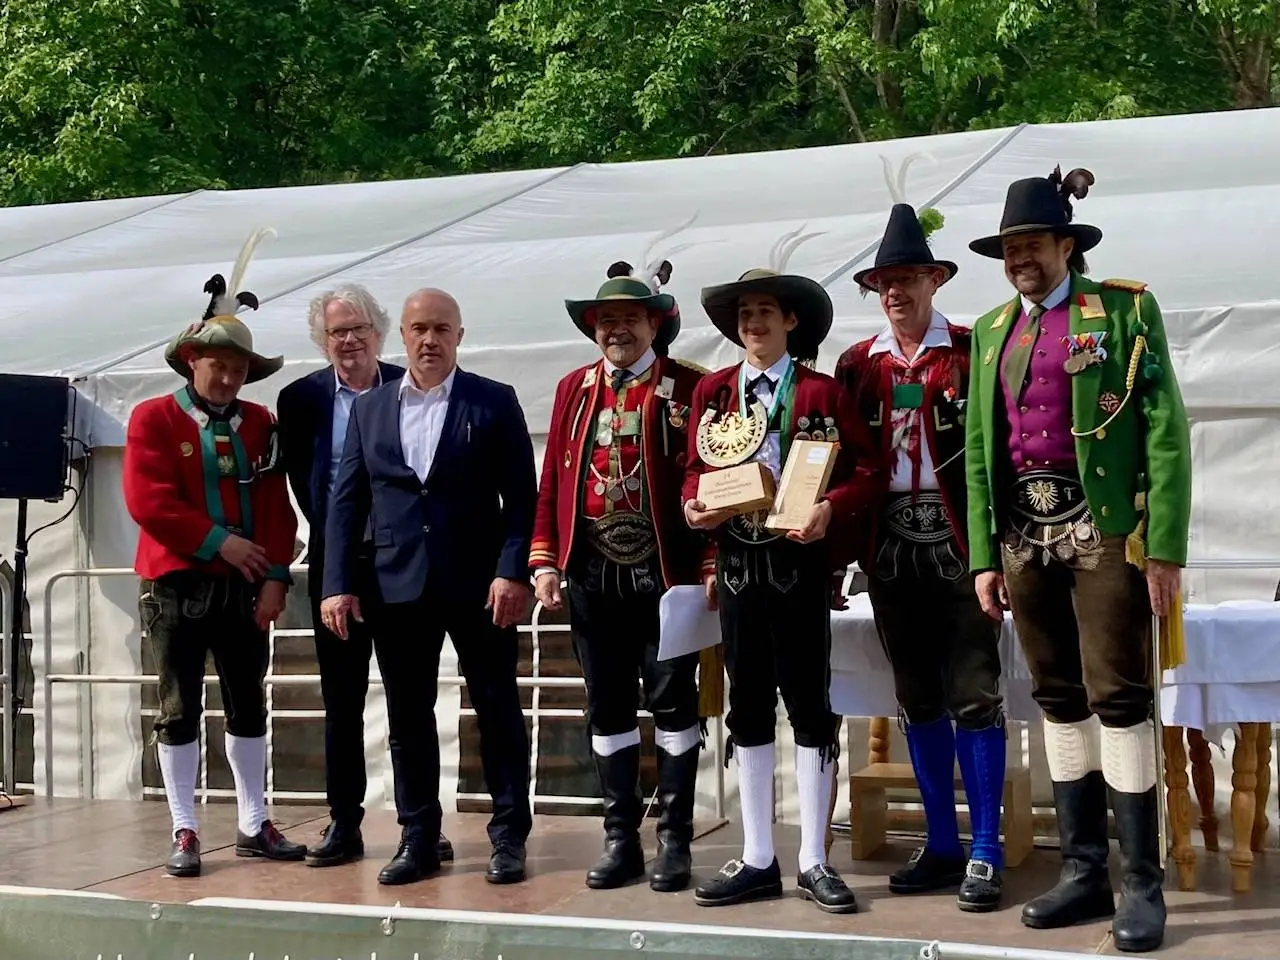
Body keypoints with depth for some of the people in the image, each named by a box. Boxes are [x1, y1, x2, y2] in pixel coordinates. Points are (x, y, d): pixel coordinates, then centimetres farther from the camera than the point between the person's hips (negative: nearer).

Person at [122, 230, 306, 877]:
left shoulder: (260, 424, 8)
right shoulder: (153, 419, -4)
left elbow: (277, 507, 5)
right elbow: (148, 502, -14)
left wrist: (275, 576, -6)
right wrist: (220, 542, -16)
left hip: (243, 587, 4)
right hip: (176, 585, -4)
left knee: (248, 704, 10)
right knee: (180, 708, 2)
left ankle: (253, 826, 19)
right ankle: (184, 832, 9)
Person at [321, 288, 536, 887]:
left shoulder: (494, 402, 1)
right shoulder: (369, 408, 10)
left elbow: (522, 497, -3)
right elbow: (346, 501, 8)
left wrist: (513, 572, -14)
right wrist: (337, 584, -1)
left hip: (479, 584, -3)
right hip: (398, 585, 3)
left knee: (498, 712, 4)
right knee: (408, 718, 7)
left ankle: (509, 837, 13)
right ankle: (418, 840, 17)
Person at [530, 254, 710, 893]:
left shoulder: (688, 390, -2)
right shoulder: (574, 389, 11)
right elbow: (551, 481, 10)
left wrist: (709, 567, -9)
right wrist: (544, 561, 3)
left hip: (664, 572, -4)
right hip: (591, 575, 4)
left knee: (671, 703, 3)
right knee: (606, 707, 9)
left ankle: (674, 841, 12)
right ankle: (620, 839, 19)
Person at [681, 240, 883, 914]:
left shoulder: (821, 391, 0)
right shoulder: (712, 391, 9)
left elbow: (868, 472, -3)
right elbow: (696, 469, 12)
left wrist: (830, 510, -21)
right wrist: (693, 502, -9)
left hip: (798, 561, -4)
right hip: (736, 563, 4)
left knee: (809, 706, 1)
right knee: (747, 707, 9)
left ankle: (813, 862, 11)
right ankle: (758, 859, 18)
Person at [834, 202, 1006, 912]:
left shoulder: (970, 352, -1)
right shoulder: (857, 364, 10)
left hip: (958, 541, -4)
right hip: (891, 548, 4)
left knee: (974, 692, -3)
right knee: (917, 698, 10)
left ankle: (984, 852, 5)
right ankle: (942, 845, 20)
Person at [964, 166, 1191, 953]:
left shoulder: (1125, 309, -1)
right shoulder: (992, 331, 14)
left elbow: (1166, 431, -7)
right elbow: (979, 449, 15)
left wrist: (1165, 547, -13)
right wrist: (984, 554, 9)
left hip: (1103, 528, -5)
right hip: (1027, 535, 5)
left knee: (1117, 698, -6)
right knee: (1060, 701, 9)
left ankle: (1143, 883, 3)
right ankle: (1085, 871, 17)